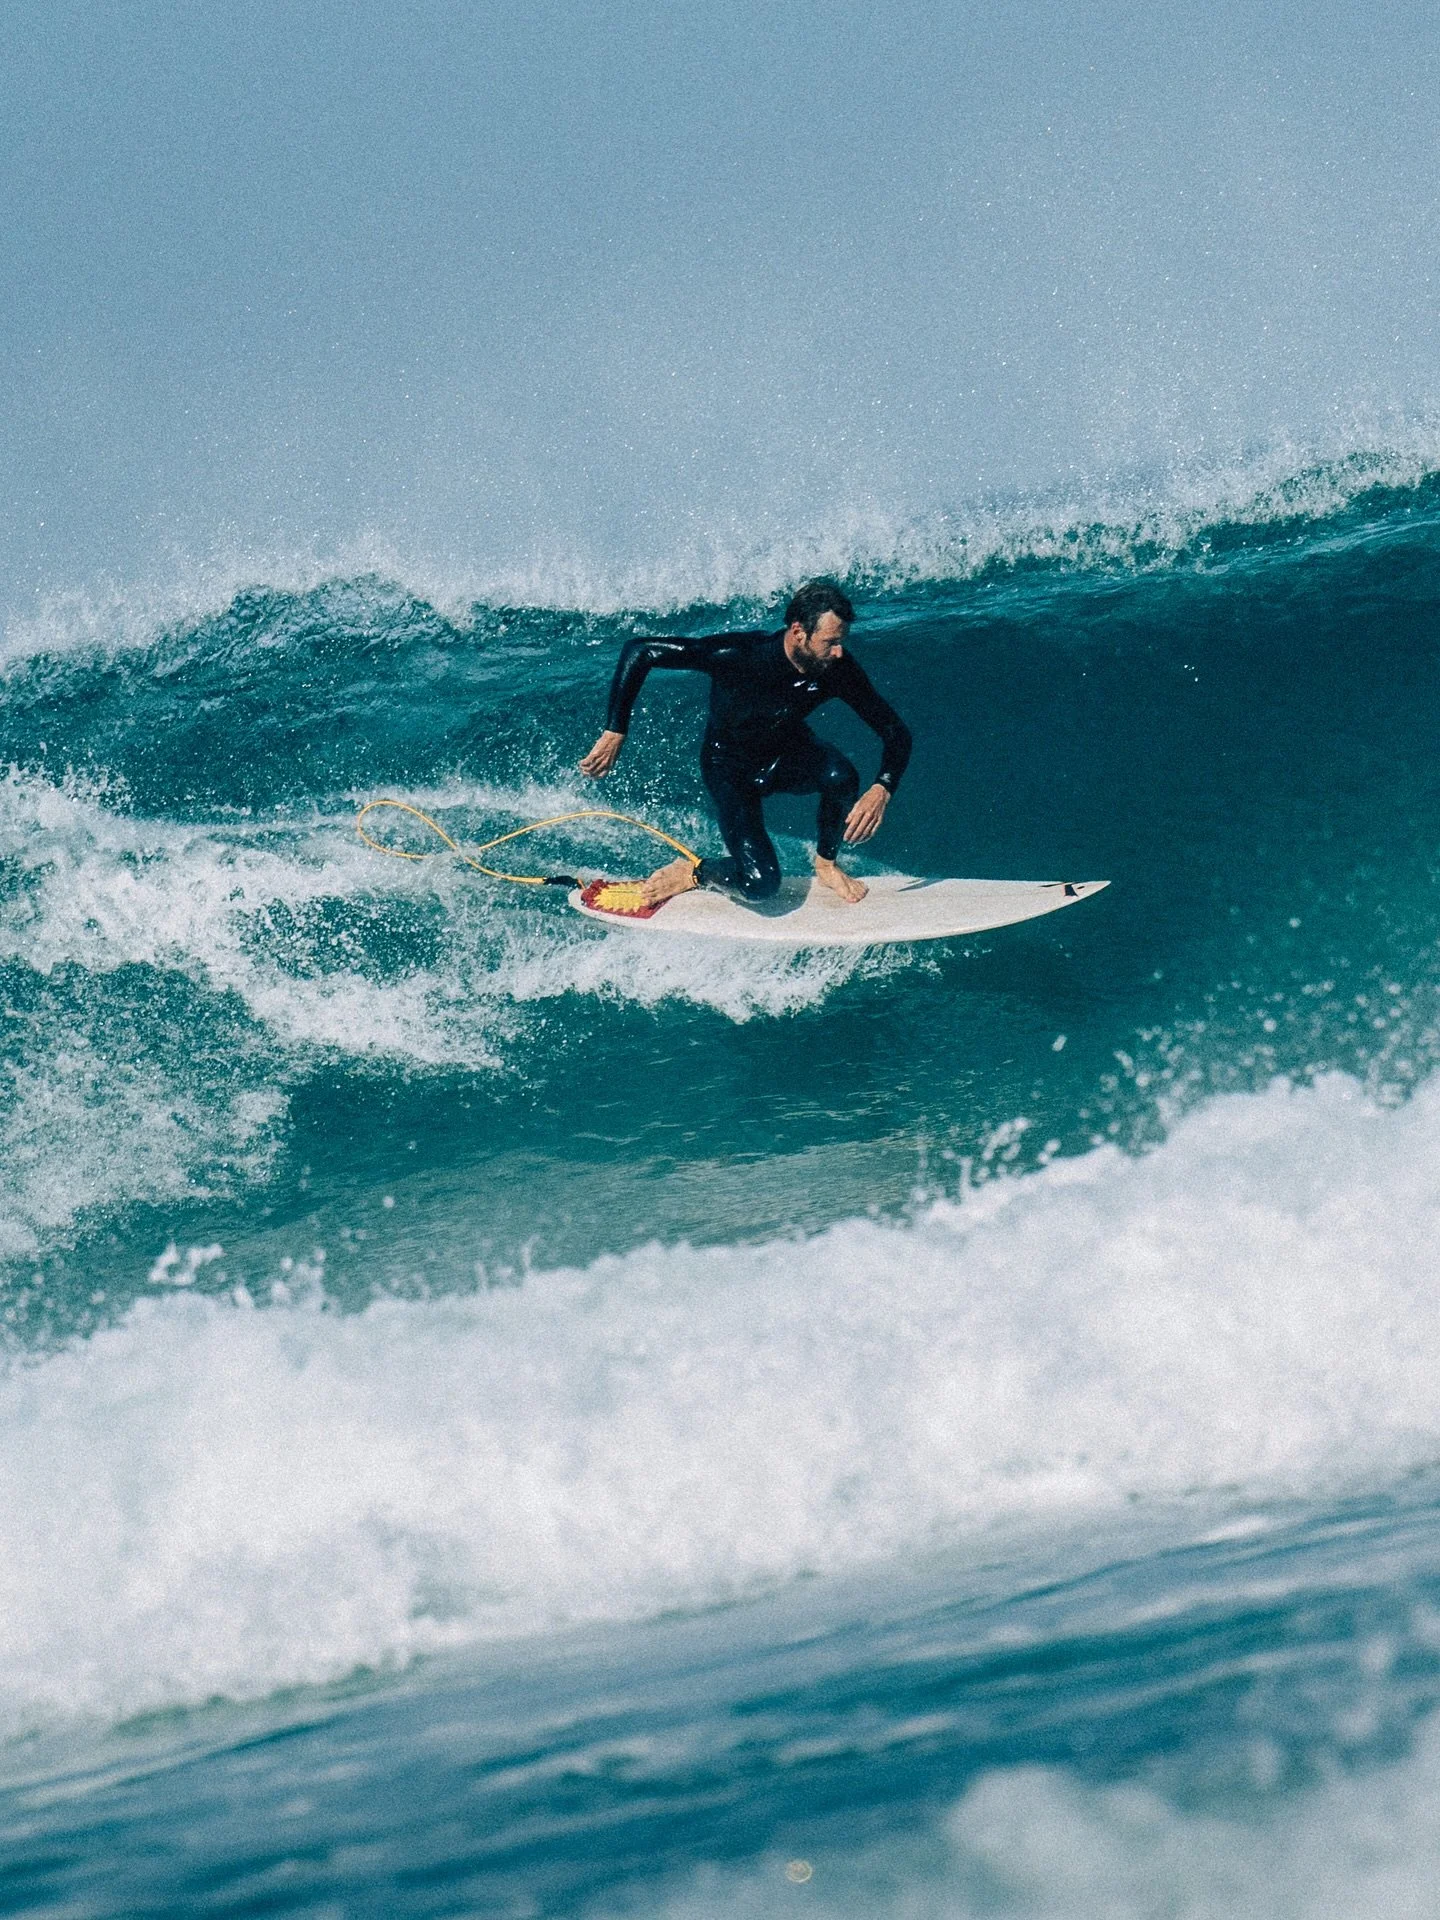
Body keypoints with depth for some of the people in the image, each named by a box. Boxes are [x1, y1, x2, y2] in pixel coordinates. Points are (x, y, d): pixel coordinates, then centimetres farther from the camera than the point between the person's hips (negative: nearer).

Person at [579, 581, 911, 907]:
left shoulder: (838, 668, -24)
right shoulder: (738, 656, -34)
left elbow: (895, 731, -16)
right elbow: (639, 652, -33)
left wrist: (881, 791, -35)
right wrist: (614, 733, -33)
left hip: (788, 755, 4)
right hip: (731, 768, -3)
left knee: (840, 775, -32)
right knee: (760, 883, -24)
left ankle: (826, 866, -4)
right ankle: (690, 874, 8)